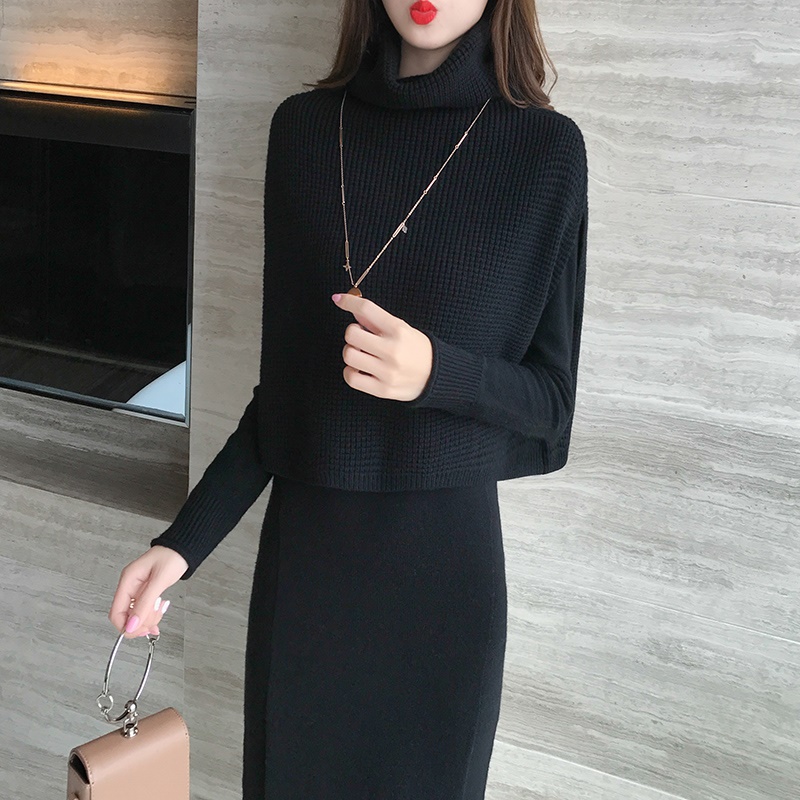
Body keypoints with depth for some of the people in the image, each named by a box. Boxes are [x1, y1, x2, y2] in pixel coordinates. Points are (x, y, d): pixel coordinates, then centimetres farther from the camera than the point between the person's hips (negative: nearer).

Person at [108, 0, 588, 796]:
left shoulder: (545, 150, -7)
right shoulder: (303, 127, 1)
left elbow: (552, 400, -3)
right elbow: (284, 377, 4)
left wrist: (436, 372, -22)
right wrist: (185, 539, -1)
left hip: (443, 558, -2)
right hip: (300, 550, 3)